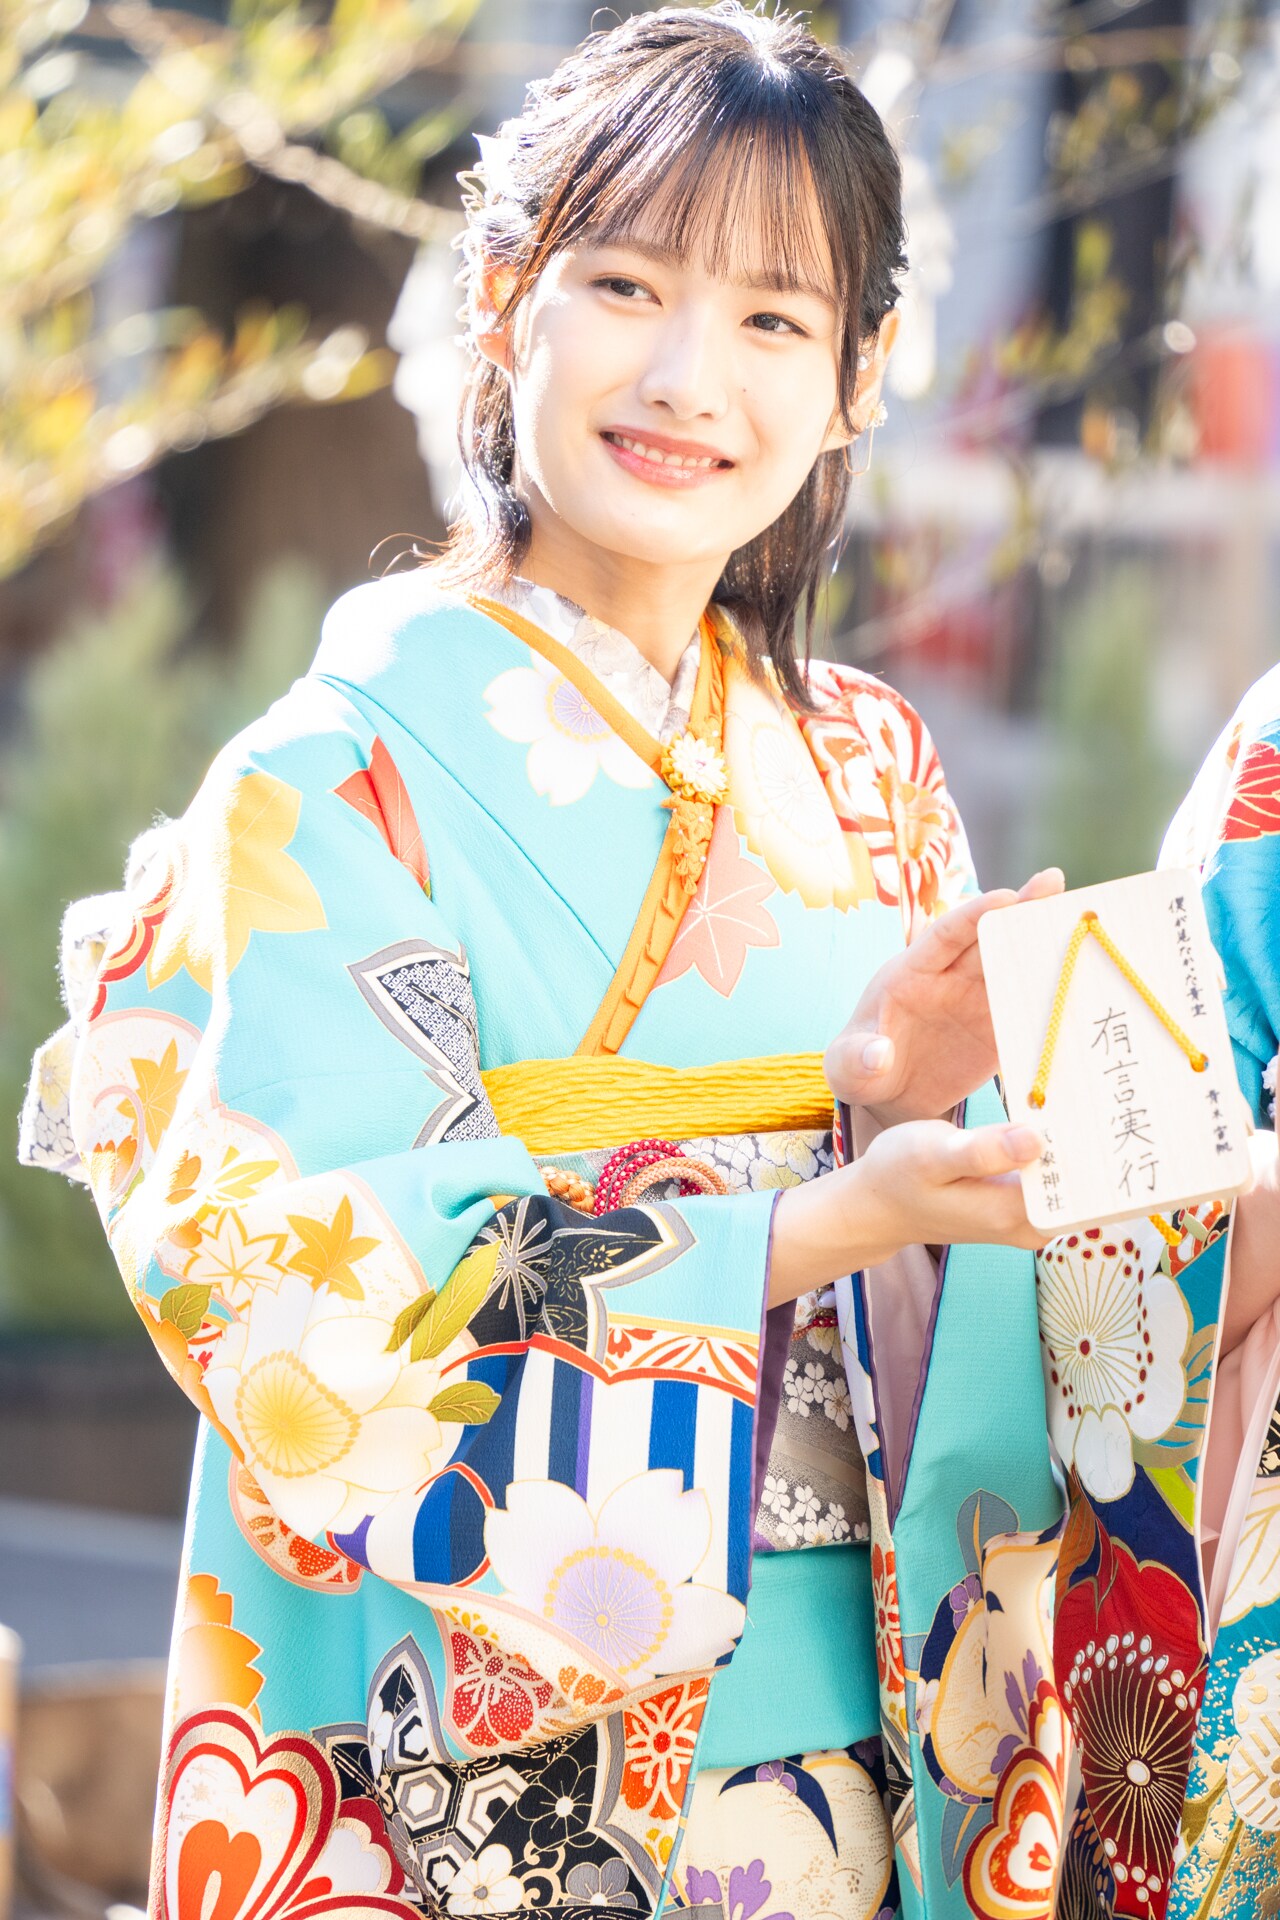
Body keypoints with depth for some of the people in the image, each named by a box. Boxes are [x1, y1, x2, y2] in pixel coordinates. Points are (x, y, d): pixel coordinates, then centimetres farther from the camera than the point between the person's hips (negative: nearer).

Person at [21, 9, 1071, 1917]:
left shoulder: (871, 768, 6)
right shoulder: (340, 783, -11)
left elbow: (957, 1290, 8)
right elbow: (322, 1309, -19)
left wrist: (890, 1096, -14)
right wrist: (825, 1220, -25)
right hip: (482, 1761, -5)